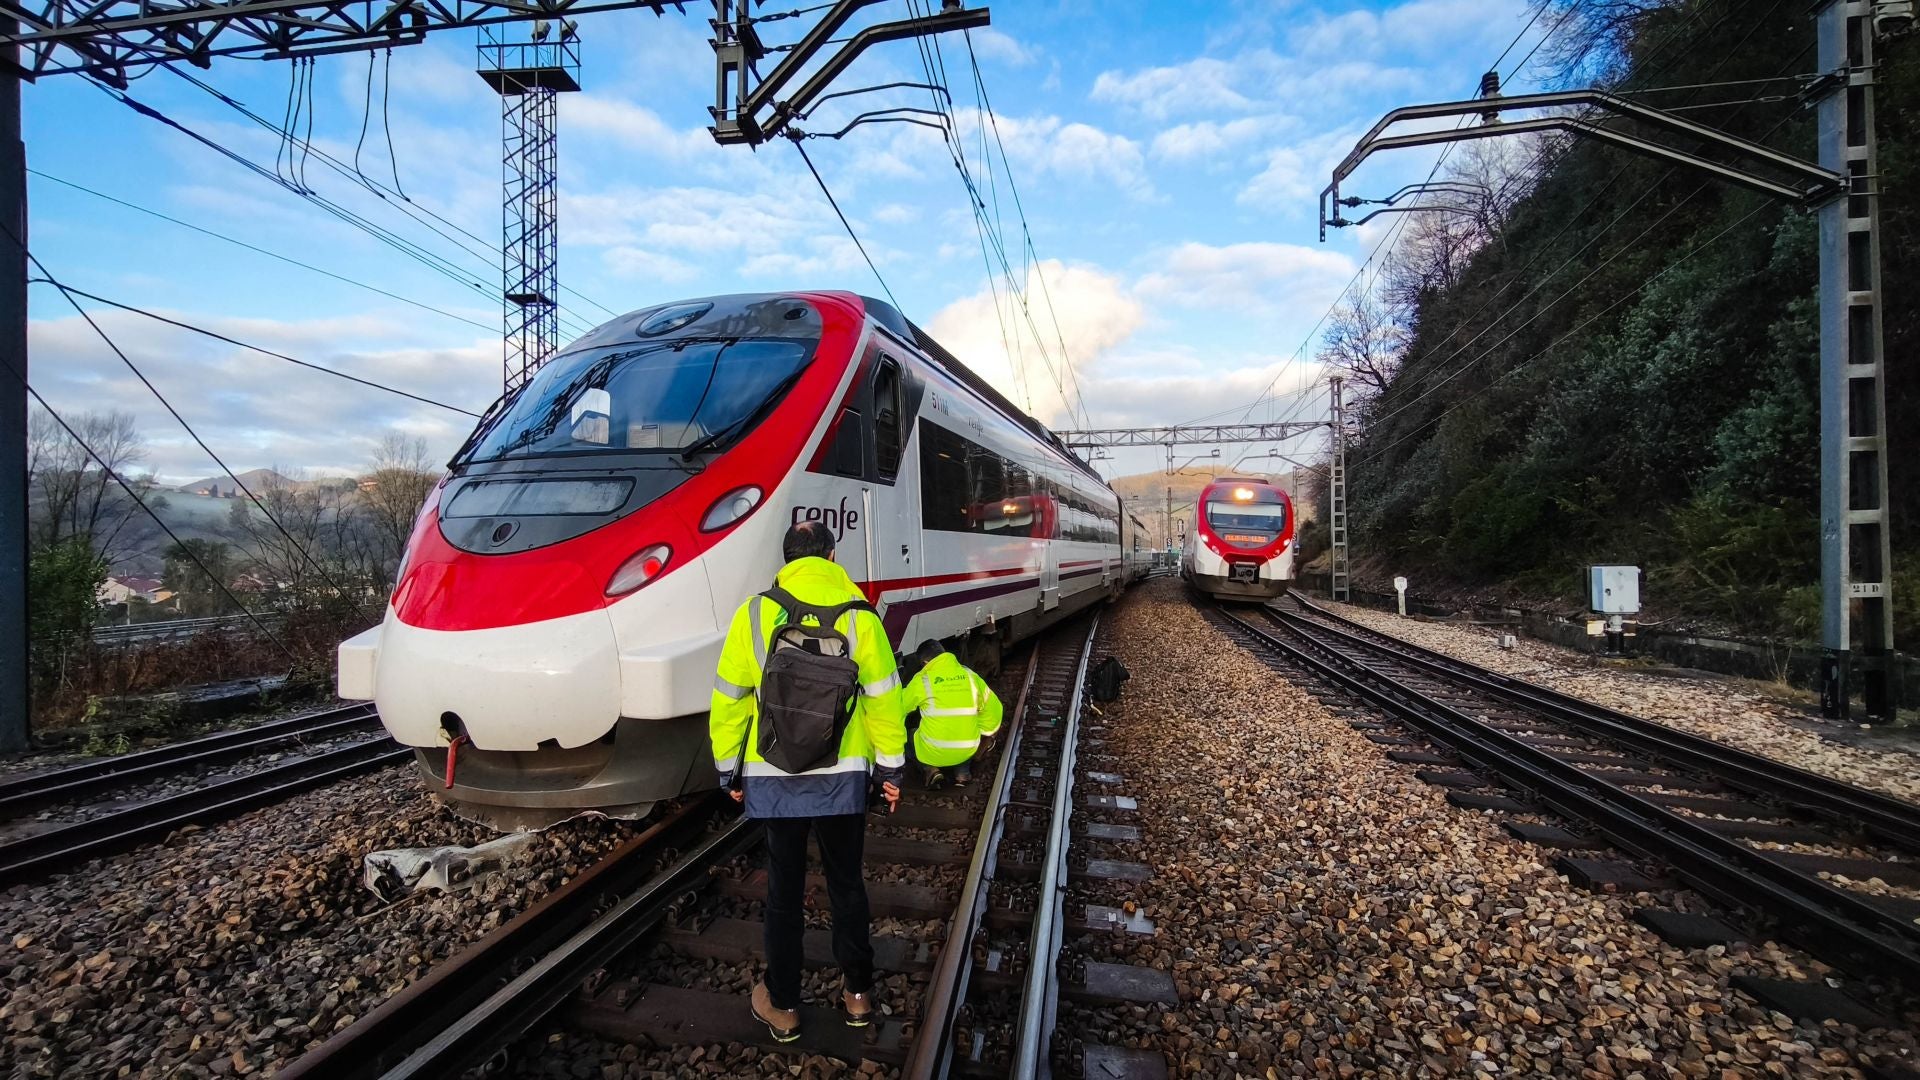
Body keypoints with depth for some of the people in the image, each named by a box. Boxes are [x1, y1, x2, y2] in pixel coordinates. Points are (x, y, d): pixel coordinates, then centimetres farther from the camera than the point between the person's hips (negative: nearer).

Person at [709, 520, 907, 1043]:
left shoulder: (754, 614, -7)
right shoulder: (859, 616, -9)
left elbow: (728, 699, -3)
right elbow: (883, 698, -6)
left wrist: (729, 769, 9)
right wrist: (891, 767, 6)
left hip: (774, 779, 0)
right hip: (842, 776, 0)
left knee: (784, 890, 14)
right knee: (846, 883, 16)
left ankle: (783, 1005, 26)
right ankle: (857, 993, 28)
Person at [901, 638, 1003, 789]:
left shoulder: (922, 680, -7)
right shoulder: (970, 676, 4)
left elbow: (900, 707, 9)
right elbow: (993, 708, 10)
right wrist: (983, 733, 25)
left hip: (933, 751, -3)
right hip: (967, 750, 3)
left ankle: (930, 770, 2)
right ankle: (962, 773, 11)